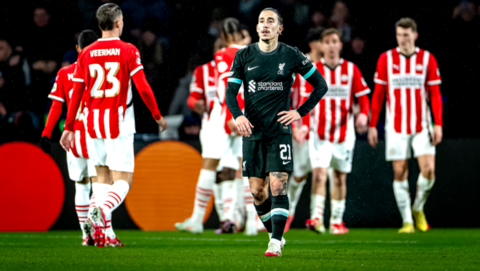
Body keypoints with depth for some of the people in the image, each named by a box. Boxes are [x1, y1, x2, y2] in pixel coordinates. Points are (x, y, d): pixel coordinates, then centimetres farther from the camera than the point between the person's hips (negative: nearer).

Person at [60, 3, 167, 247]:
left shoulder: (86, 54, 5)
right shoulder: (128, 51, -5)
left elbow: (76, 93, 5)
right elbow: (143, 87, -9)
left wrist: (69, 128, 11)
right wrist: (157, 116, 4)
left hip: (93, 121, 4)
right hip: (119, 121, -4)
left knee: (102, 174, 18)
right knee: (123, 179, -3)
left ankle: (100, 228, 10)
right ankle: (101, 210, -32)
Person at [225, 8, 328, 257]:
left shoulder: (291, 56, 0)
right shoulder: (244, 56, 5)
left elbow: (320, 85, 7)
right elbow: (230, 92, 4)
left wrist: (300, 112, -2)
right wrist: (238, 115, -16)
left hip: (279, 131, -3)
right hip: (252, 132, 3)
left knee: (277, 186, -13)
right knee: (257, 192, 3)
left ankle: (276, 243, -12)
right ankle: (275, 234, 22)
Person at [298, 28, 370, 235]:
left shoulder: (351, 70, 5)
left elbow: (362, 97, 4)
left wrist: (363, 113, -17)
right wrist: (304, 124, -9)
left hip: (344, 132, 1)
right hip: (320, 133, -1)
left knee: (340, 177, 8)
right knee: (319, 173, -17)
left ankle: (337, 221, 18)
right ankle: (316, 217, -23)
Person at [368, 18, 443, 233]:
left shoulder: (427, 59, 2)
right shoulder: (386, 59, 2)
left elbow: (435, 94, 4)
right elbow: (378, 94, 5)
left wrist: (438, 124, -4)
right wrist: (372, 125, 2)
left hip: (421, 125, 0)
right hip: (396, 126, 0)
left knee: (429, 169, -10)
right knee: (399, 173, -3)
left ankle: (418, 209, 15)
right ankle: (407, 221, 4)